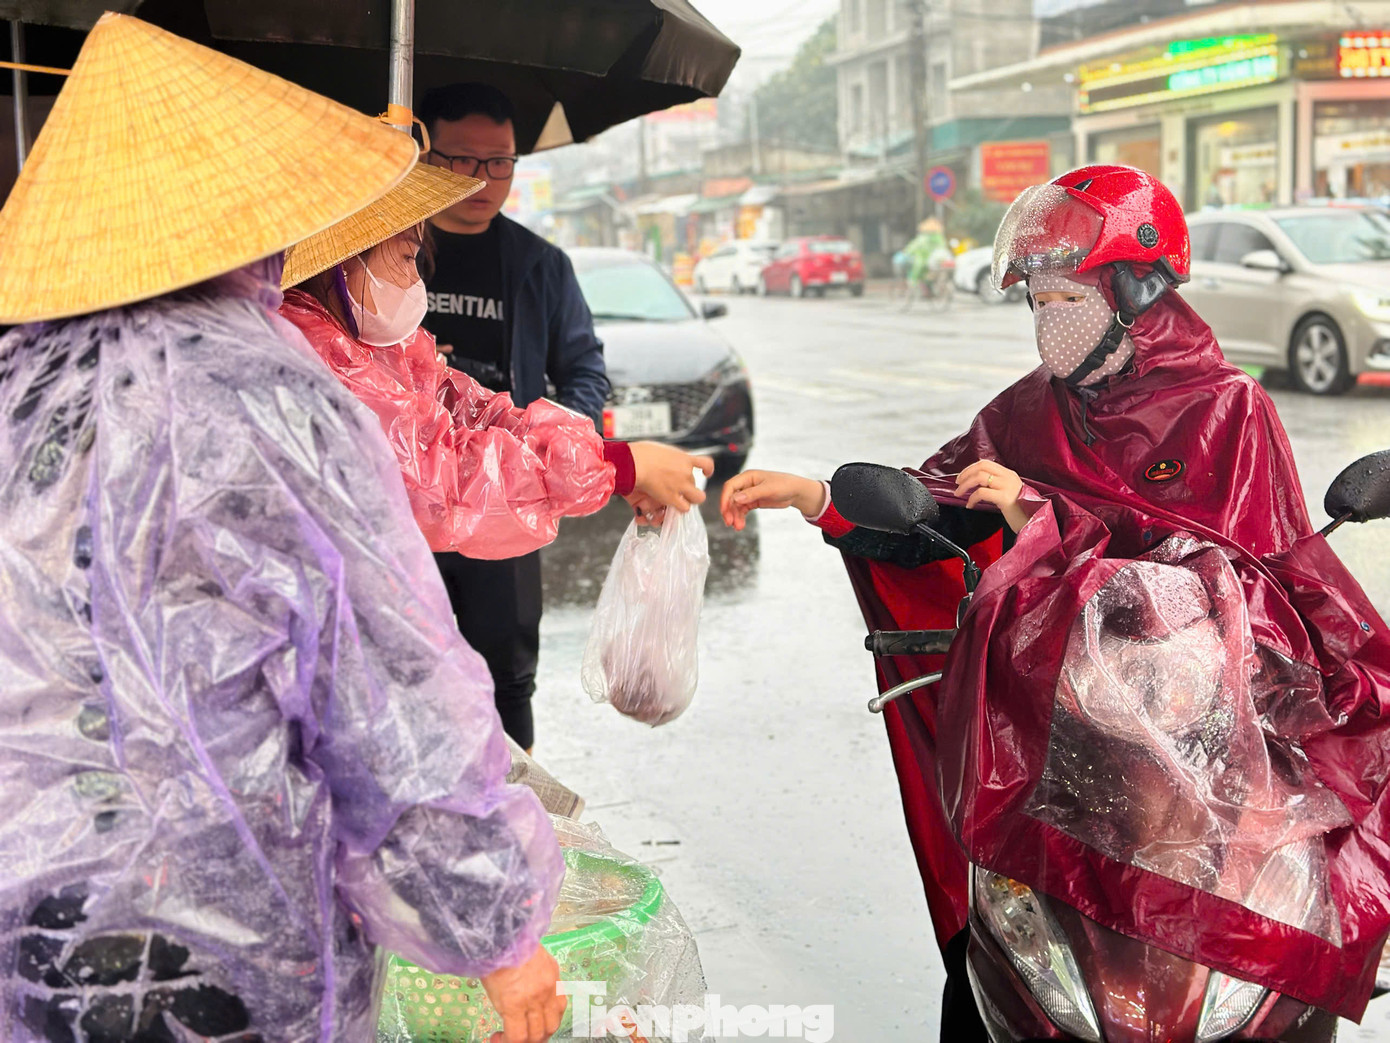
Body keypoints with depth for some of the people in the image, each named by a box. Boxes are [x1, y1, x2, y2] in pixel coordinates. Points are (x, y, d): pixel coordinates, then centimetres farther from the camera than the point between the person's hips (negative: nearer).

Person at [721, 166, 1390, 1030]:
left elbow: (1216, 558, -12)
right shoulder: (1033, 411, 14)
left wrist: (1046, 519, -16)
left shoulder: (1228, 407, 0)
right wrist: (815, 497, -3)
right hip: (1052, 685, 4)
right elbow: (935, 510, 10)